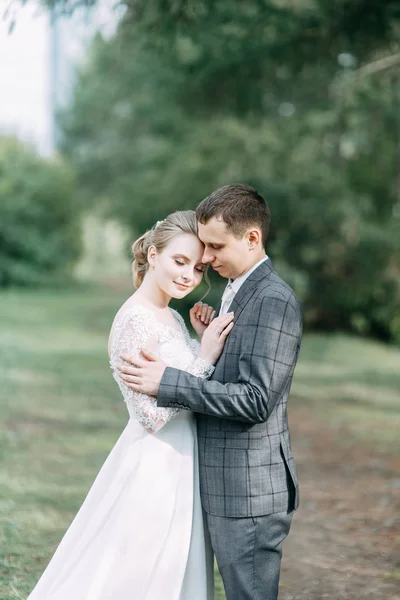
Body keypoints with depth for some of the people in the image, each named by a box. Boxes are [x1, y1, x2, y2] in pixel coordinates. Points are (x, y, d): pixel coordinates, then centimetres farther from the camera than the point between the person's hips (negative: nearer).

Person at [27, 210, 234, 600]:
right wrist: (205, 357, -21)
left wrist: (206, 341, 2)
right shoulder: (135, 320, -18)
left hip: (179, 469, 9)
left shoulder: (172, 318, 9)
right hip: (154, 469, -9)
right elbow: (151, 415, -21)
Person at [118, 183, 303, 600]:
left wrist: (167, 382, -22)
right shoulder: (236, 292, 14)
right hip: (227, 487, 9)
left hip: (250, 490, -9)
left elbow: (255, 399, -23)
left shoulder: (274, 300, -17)